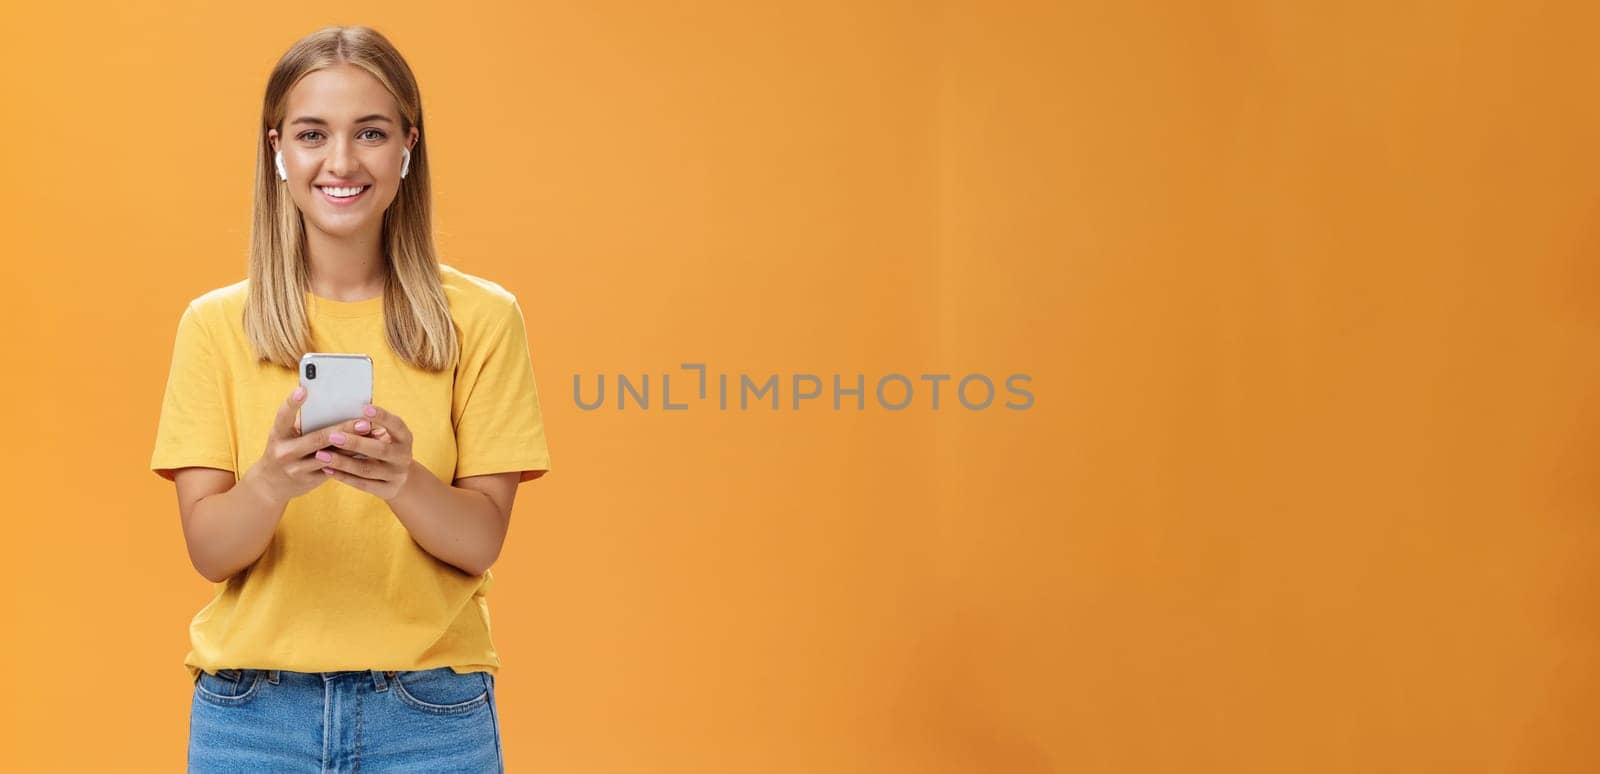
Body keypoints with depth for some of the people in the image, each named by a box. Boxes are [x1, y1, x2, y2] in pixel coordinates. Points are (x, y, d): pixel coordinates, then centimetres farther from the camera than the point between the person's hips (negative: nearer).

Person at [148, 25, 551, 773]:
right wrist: (272, 480, -24)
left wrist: (403, 481, -24)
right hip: (251, 710, 1)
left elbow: (481, 539, -5)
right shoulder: (215, 324, 0)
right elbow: (208, 549, -4)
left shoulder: (481, 318, -2)